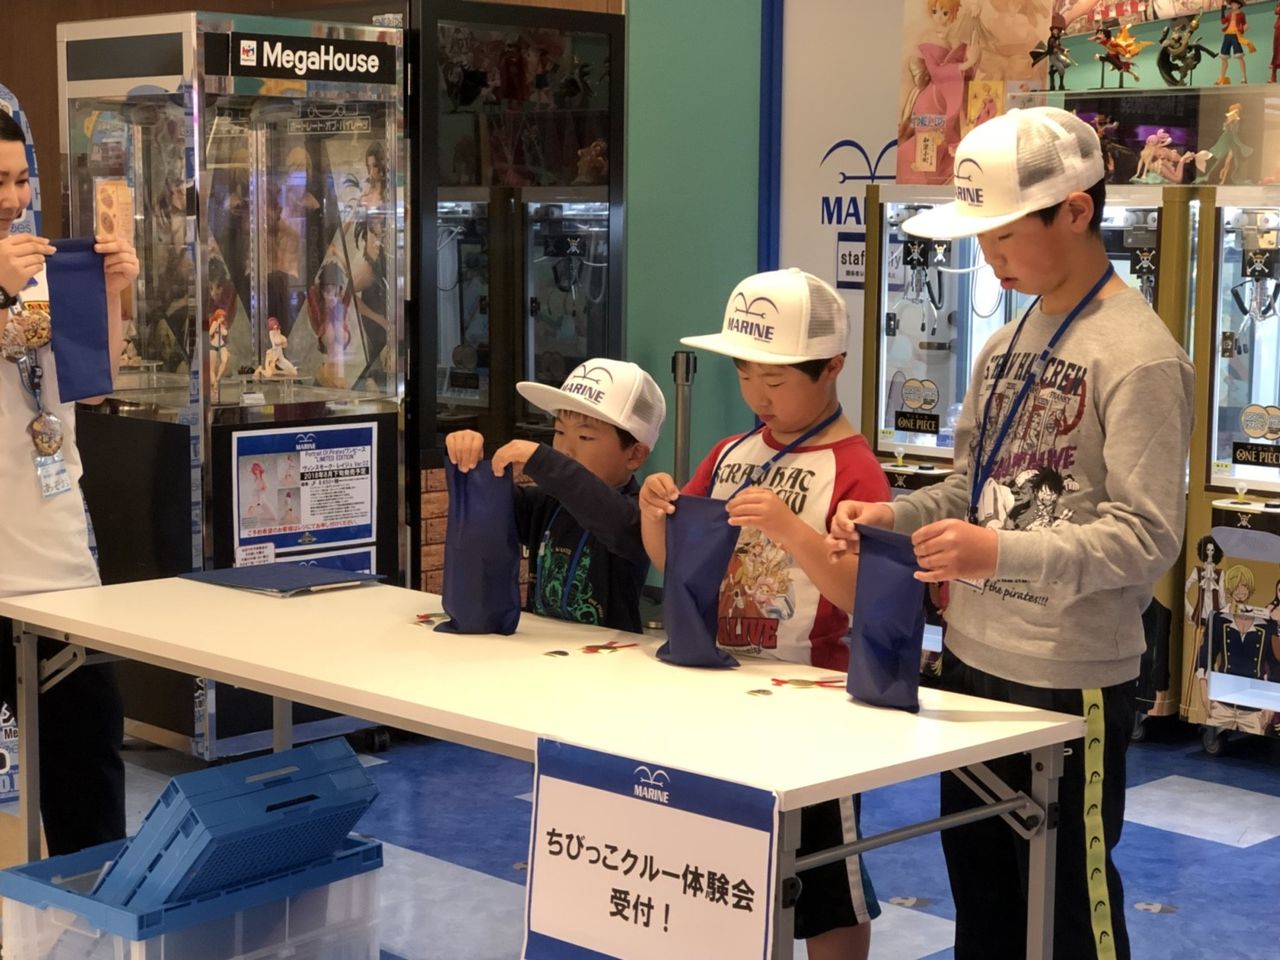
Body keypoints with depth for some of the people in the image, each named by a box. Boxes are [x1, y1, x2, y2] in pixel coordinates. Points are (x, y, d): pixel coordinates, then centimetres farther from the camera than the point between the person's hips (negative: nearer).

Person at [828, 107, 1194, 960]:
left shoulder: (1137, 356, -17)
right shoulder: (1007, 345, 10)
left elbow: (1147, 537, -21)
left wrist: (1004, 555, -33)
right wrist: (893, 516, -2)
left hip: (1071, 681, -8)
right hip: (973, 658, 8)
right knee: (979, 892, 21)